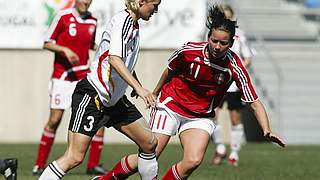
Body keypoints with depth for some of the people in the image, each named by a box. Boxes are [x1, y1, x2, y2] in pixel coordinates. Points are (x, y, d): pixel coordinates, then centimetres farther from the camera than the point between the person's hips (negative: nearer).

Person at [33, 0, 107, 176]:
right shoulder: (63, 16, -7)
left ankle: (93, 164, 4)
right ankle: (39, 164, 7)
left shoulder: (92, 21, 8)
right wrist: (65, 50, -19)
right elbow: (47, 44, -3)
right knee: (54, 120, -7)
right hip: (62, 77, -5)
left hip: (84, 77, 5)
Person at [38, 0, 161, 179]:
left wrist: (139, 86, 43)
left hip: (114, 100, 10)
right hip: (92, 95, -10)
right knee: (74, 158, -14)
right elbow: (114, 59, -30)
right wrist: (138, 88, -36)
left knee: (149, 143, 7)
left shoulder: (134, 25, 13)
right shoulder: (122, 20, -16)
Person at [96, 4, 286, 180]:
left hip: (201, 117, 1)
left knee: (193, 161, -20)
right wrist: (155, 93, 18)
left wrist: (267, 130, -28)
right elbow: (170, 70, 5)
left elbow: (254, 102, -16)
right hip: (171, 106, -1)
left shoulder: (235, 67, -18)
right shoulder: (189, 51, -17)